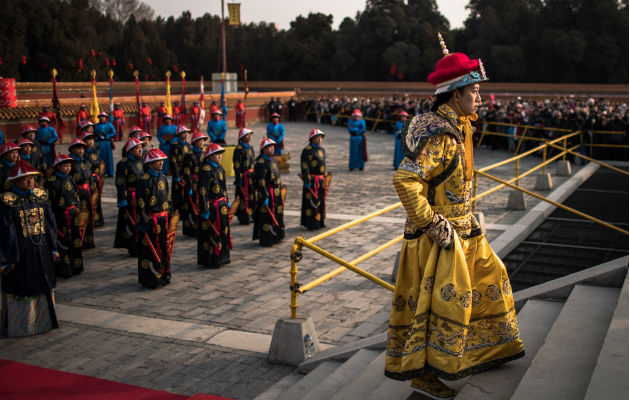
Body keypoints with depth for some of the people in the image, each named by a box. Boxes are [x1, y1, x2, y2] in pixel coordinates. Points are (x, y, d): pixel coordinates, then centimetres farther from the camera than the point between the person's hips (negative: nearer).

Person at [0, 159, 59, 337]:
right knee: (20, 290, 4)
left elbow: (51, 222, 6)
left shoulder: (40, 196, 4)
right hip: (20, 252, -5)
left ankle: (42, 321, 32)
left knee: (44, 287, 15)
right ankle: (17, 325, 19)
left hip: (41, 250, 5)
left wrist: (53, 248, 4)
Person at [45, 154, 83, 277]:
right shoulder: (51, 181, -10)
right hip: (59, 215, -7)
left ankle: (75, 267, 22)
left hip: (73, 215, 7)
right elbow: (48, 200, -12)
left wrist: (77, 207, 13)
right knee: (62, 242, -2)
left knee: (75, 240, 10)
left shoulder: (70, 179, 12)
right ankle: (63, 270, 6)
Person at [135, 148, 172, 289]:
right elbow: (140, 202, -15)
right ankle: (150, 279, 8)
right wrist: (143, 221, -17)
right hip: (151, 221, -8)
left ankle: (163, 275, 26)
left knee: (164, 248, 14)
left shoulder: (163, 178, 12)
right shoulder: (144, 180, -13)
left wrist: (169, 216, 20)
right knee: (150, 250, -1)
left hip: (163, 219, 8)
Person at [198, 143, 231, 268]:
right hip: (212, 206, -9)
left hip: (222, 205, 9)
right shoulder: (206, 170, -17)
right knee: (212, 233, -1)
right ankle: (211, 261, 9)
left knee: (223, 231, 16)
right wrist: (204, 209, -21)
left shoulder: (220, 168, 10)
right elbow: (203, 191, -20)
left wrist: (227, 202, 22)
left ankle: (222, 256, 30)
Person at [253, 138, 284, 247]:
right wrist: (264, 197, -23)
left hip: (276, 193, 9)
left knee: (277, 215, 16)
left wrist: (279, 192, 22)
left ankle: (275, 237, 28)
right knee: (266, 216, -4)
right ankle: (266, 240, 4)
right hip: (267, 193, -9)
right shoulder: (261, 163, -16)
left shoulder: (272, 160, 13)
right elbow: (261, 182, -21)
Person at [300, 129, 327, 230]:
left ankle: (319, 222, 23)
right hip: (311, 180, -9)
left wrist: (324, 179, 22)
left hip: (320, 180, 9)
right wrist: (306, 181, -23)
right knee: (311, 201, -5)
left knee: (320, 201, 13)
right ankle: (311, 224, 0)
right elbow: (304, 166, -18)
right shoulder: (307, 150, -13)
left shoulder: (322, 149, 15)